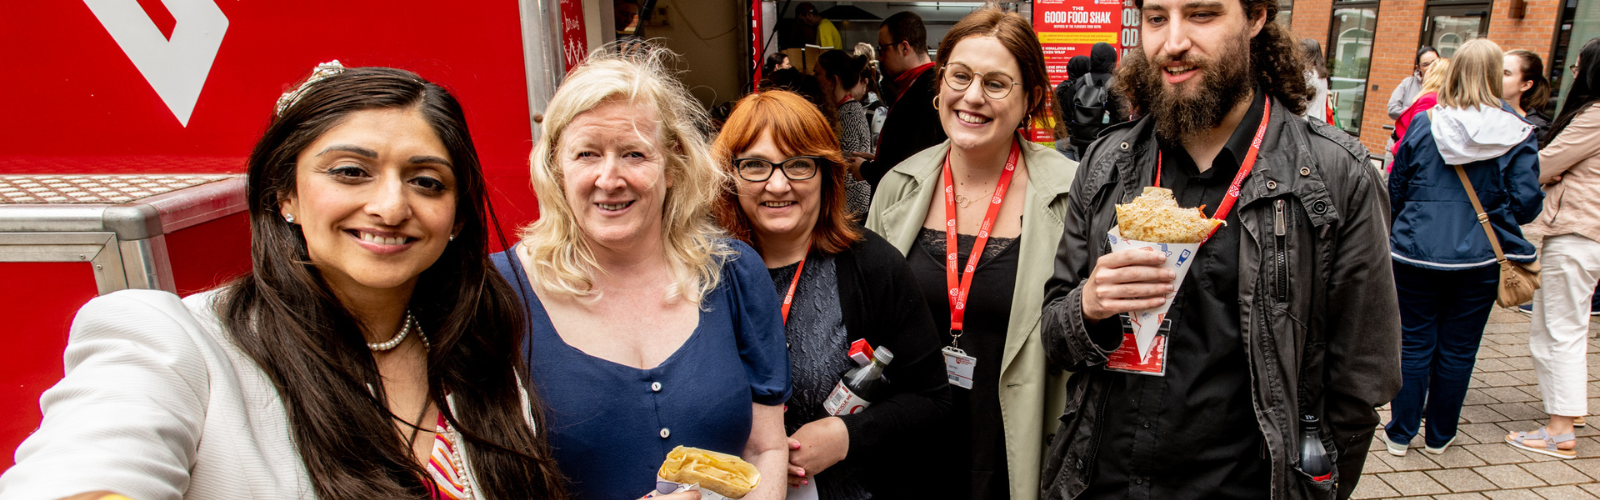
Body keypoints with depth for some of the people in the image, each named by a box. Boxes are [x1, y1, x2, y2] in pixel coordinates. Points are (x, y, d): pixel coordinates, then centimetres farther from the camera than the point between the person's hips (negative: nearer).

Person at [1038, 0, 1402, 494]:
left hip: (1241, 485, -2)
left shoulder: (1339, 176, -11)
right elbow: (1054, 336, 1)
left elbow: (1358, 386, -5)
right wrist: (1088, 308, -19)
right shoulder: (1105, 163, -3)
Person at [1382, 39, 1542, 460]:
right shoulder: (1518, 134, -6)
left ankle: (1400, 433, 18)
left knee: (1415, 343, 10)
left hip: (1417, 254, 0)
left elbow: (1395, 191, 3)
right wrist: (1494, 210, 16)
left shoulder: (1423, 124, -5)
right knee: (1458, 349, 11)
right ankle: (1439, 436, 25)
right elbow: (1527, 204, -6)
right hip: (1480, 258, 0)